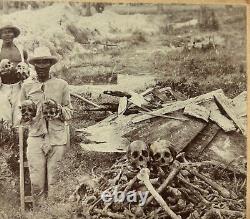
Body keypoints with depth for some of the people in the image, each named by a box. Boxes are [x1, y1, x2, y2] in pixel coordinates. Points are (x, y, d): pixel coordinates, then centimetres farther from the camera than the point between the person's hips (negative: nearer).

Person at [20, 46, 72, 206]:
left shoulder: (62, 85, 5)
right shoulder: (27, 86, 9)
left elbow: (70, 113, 8)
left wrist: (58, 109, -11)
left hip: (57, 139, -1)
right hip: (36, 138, 1)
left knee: (54, 181, 5)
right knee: (36, 182, 1)